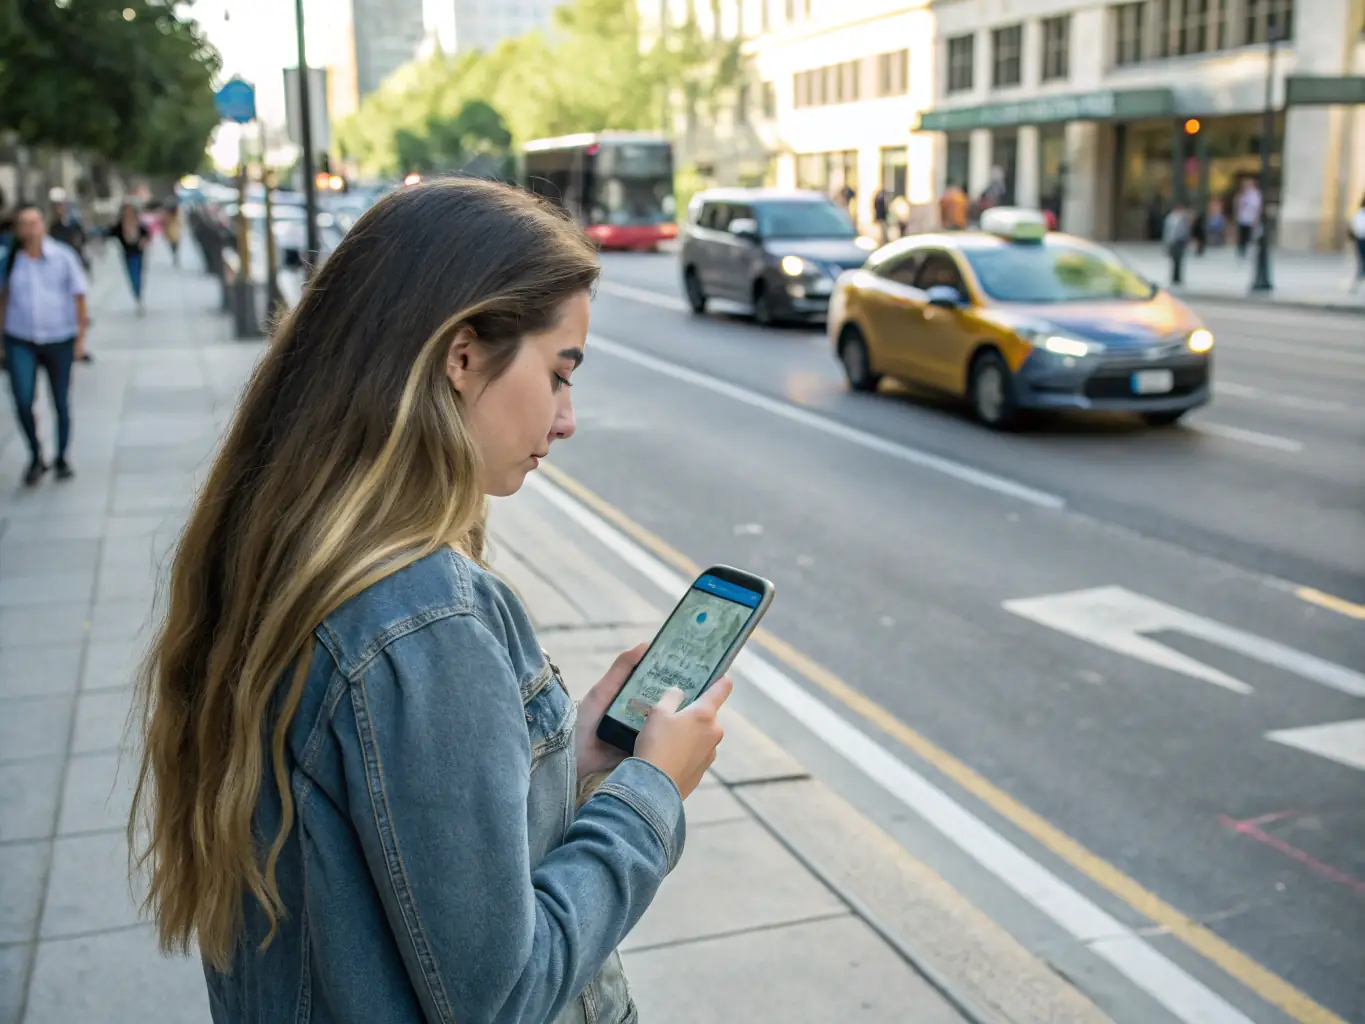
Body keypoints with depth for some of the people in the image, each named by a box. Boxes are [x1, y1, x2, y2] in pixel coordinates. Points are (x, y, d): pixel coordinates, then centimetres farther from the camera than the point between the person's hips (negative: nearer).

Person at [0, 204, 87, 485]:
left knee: (61, 403, 8)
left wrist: (81, 336, -4)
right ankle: (35, 456, 12)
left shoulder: (63, 256, -5)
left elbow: (78, 297, 0)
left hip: (59, 340, -1)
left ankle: (62, 459, 26)